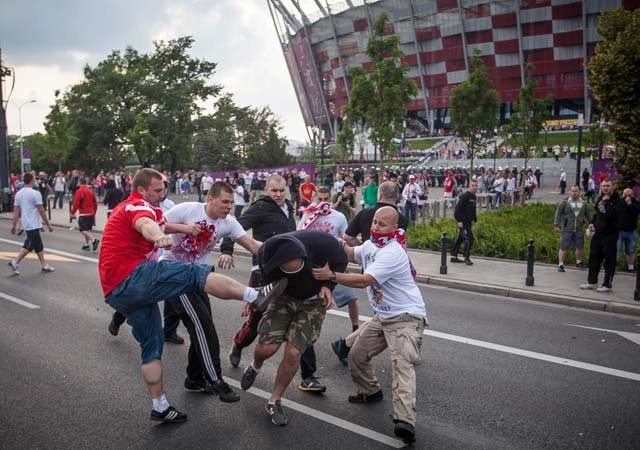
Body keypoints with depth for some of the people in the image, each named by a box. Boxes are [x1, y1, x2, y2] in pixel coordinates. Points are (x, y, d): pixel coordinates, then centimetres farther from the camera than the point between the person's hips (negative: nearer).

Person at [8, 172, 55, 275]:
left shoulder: (19, 193, 7)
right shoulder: (35, 193, -14)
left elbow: (16, 211, 7)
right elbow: (41, 211, -13)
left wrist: (14, 225, 11)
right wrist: (48, 225, -6)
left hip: (26, 224, 8)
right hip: (34, 225, -8)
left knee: (39, 246, 13)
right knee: (29, 246, -1)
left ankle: (44, 266, 18)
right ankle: (15, 262, -6)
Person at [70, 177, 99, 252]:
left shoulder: (79, 191, -11)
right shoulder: (91, 191, 10)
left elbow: (76, 203, -15)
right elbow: (95, 203, 14)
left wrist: (73, 213, -4)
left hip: (83, 214, -7)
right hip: (91, 214, 7)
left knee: (83, 230, -6)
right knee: (88, 230, 15)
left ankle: (94, 240, -25)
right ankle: (86, 245, 17)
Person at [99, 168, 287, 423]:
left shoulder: (125, 209, 27)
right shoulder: (138, 206, -5)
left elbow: (159, 225, 41)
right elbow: (145, 224, -30)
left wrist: (183, 228, 26)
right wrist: (160, 237, -52)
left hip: (116, 292, 10)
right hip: (132, 278, -10)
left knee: (152, 343, 14)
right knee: (195, 274, -18)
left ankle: (160, 407, 18)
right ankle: (255, 296, -28)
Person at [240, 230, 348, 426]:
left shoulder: (323, 243, -35)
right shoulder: (267, 255, -30)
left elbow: (340, 261, -11)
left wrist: (328, 286, -22)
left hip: (313, 301, -1)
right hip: (285, 296, 1)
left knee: (293, 353, -9)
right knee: (267, 347, -13)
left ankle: (274, 402, 16)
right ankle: (255, 367, 28)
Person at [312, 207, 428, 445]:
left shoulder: (392, 253, -25)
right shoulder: (371, 245, 5)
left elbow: (364, 281, -31)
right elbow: (352, 255, 27)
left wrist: (331, 275, -29)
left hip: (407, 317, -9)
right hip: (382, 317, 9)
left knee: (402, 364, -27)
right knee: (356, 353, 15)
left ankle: (405, 421, -37)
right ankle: (370, 391, 37)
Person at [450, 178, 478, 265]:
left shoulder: (474, 197, 14)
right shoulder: (464, 196, -15)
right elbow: (458, 208, -19)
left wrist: (475, 220, 22)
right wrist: (459, 221, -23)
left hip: (468, 222, 9)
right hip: (463, 222, -9)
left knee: (460, 238, 13)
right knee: (469, 239, -12)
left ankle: (454, 256, 21)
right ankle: (466, 258, -4)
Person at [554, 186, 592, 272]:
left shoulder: (584, 203, 8)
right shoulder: (565, 202, -2)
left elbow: (589, 215, 14)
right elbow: (558, 213, -2)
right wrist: (556, 225, -7)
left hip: (579, 230, 4)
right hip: (566, 230, -3)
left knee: (580, 247, 12)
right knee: (563, 248, -5)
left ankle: (579, 262, 34)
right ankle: (561, 265, 3)